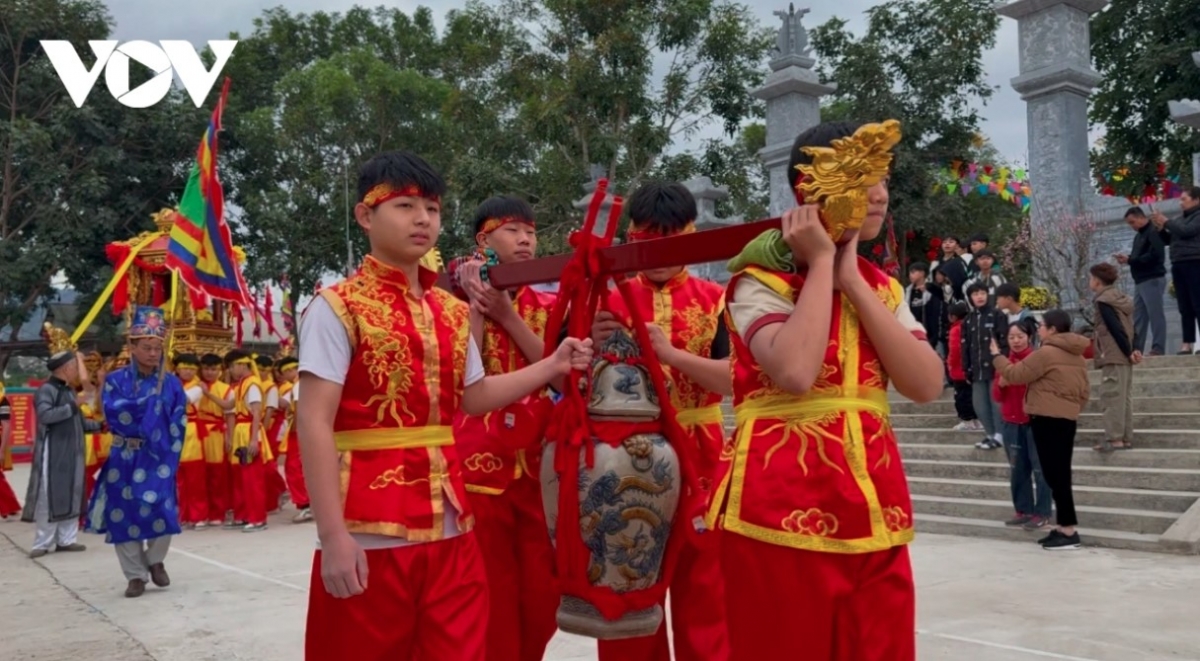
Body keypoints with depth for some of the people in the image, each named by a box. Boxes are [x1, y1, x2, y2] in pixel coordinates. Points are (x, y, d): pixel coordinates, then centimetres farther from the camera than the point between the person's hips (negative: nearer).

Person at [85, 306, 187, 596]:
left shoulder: (171, 383, 2)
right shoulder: (116, 380, 1)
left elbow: (178, 423, -1)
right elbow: (114, 412, -15)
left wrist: (168, 455, -11)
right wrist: (150, 401, -13)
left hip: (159, 458, -1)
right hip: (125, 458, 1)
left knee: (160, 510, -11)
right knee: (124, 515, 1)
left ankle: (156, 561, 17)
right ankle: (136, 575, 15)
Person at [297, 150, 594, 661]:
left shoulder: (453, 311, 11)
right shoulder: (336, 307, -8)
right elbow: (314, 423, -14)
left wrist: (553, 366, 7)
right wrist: (333, 535, -20)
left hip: (451, 529, 6)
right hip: (370, 536, -5)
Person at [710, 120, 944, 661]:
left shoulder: (881, 287, 13)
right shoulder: (762, 280, -6)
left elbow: (926, 385, -3)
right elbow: (796, 372, -25)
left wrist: (851, 280, -5)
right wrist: (821, 263, -13)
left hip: (872, 508, 6)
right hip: (783, 505, -6)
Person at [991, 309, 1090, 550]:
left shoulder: (1046, 353, -13)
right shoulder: (1077, 356, 14)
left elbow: (1015, 374, -9)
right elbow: (1084, 391, 17)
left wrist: (997, 355, 5)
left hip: (1048, 419, -9)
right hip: (1068, 419, 9)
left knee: (1054, 475, -5)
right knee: (1060, 475, 12)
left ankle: (1068, 530, -5)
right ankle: (1064, 527, 15)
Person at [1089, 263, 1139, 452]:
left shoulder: (1103, 301, -11)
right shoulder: (1122, 298, 16)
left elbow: (1116, 329, -17)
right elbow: (1130, 326, 12)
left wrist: (1129, 352, -13)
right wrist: (1134, 350, 6)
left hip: (1113, 357, -9)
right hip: (1123, 357, 9)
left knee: (1112, 397, -8)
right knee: (1124, 397, 10)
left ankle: (1114, 438, -10)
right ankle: (1126, 438, 12)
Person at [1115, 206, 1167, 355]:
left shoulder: (1154, 232, -10)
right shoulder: (1139, 236, 20)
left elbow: (1154, 256, -21)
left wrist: (1130, 261, -19)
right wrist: (1127, 258, 1)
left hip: (1152, 280, -9)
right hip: (1140, 281, 9)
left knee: (1155, 315, -7)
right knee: (1138, 316, 7)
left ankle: (1158, 348, -5)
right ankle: (1135, 348, 8)